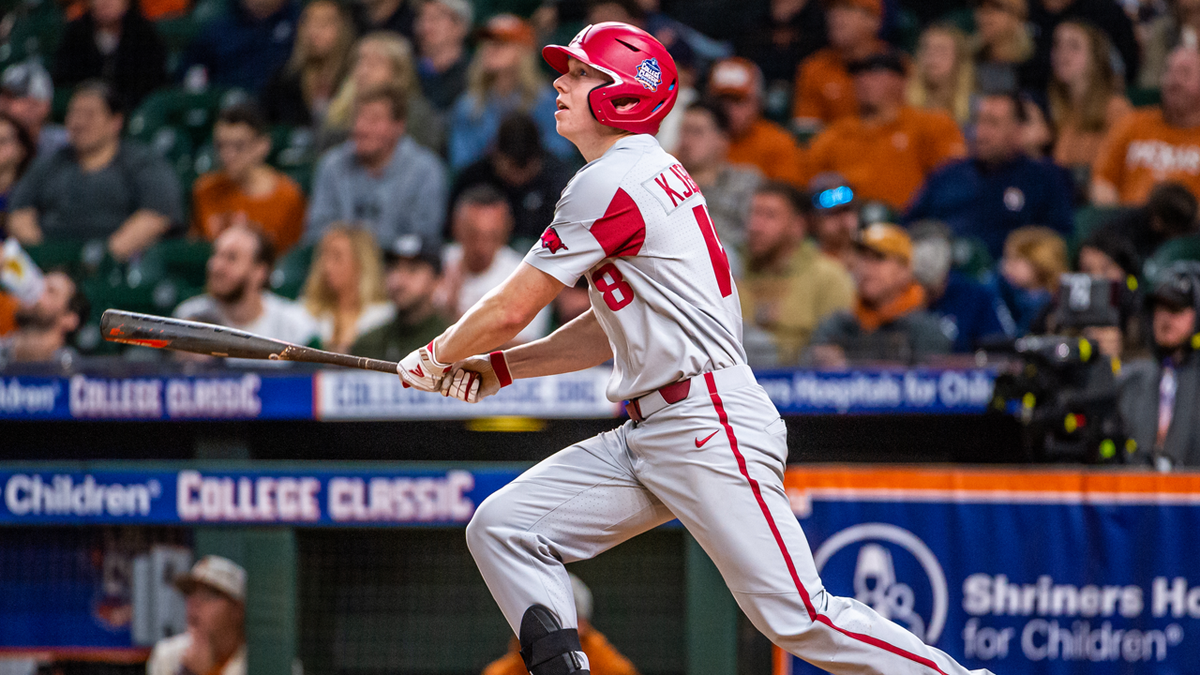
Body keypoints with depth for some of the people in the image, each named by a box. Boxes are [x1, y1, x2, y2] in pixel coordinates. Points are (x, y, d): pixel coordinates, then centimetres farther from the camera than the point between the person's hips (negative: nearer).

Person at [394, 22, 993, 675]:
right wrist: (498, 368, 18)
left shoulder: (612, 183, -12)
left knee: (799, 618, -14)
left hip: (710, 429, -10)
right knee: (501, 528, 0)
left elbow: (511, 310, -9)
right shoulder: (646, 173, 19)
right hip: (644, 436, 10)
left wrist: (435, 356, 9)